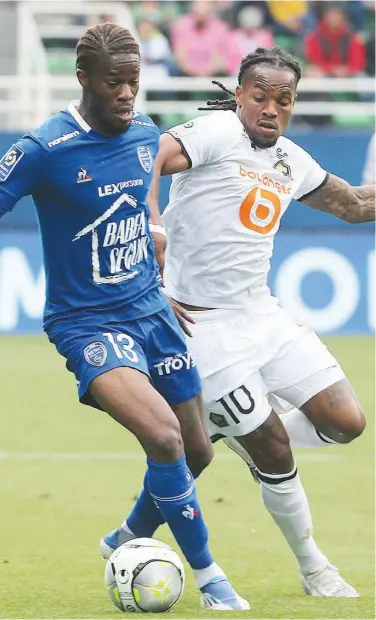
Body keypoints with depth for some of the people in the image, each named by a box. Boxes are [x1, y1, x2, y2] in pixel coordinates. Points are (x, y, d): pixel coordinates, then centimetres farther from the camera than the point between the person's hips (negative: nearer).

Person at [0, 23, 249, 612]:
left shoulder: (145, 133, 3)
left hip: (150, 311, 7)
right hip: (87, 324, -7)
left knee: (196, 452, 13)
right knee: (163, 434, -26)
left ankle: (128, 541, 41)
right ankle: (209, 579, -10)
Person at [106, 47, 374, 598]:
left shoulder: (290, 161, 11)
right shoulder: (217, 134, -13)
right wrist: (153, 227, -43)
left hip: (261, 313, 8)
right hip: (206, 323, -8)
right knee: (276, 453, -3)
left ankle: (231, 430, 22)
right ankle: (314, 570, 16)